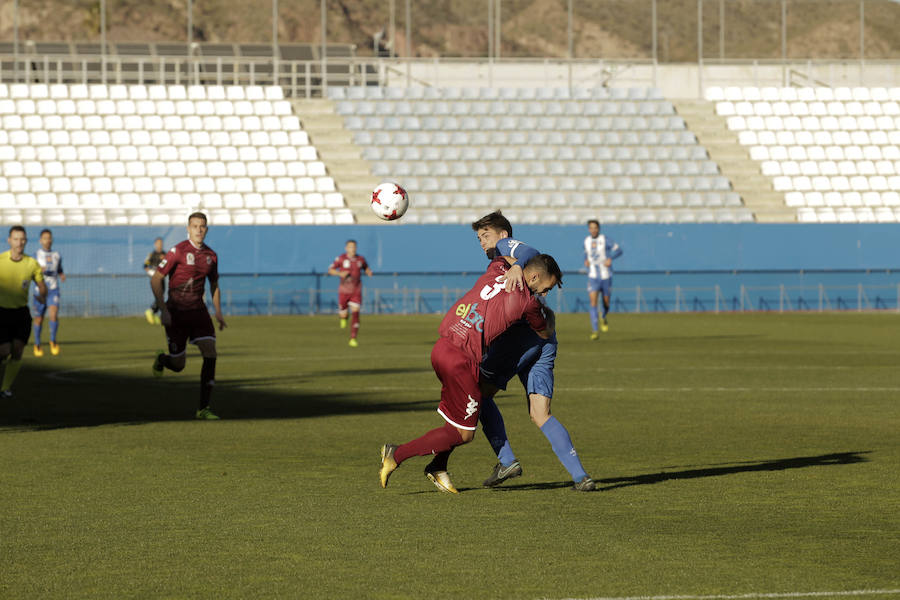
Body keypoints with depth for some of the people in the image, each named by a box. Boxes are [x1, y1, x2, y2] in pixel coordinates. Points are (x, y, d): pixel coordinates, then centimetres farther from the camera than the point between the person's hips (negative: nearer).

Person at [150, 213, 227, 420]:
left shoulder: (211, 255, 4)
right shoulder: (178, 251, -12)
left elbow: (214, 285, 20)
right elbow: (156, 280, -11)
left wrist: (218, 312, 9)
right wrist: (163, 310, -17)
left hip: (198, 311, 4)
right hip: (176, 313, -4)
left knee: (210, 354, -13)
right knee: (178, 365, 0)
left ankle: (203, 408, -7)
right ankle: (160, 359, 40)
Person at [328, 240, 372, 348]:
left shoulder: (360, 259, 0)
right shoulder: (341, 258, -8)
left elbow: (366, 268, 20)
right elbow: (330, 270, -3)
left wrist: (369, 272, -4)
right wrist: (340, 273, -22)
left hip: (356, 292, 1)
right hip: (344, 290, -1)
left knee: (355, 314, -13)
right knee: (343, 314, 9)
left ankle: (353, 339, -11)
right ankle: (344, 318, 49)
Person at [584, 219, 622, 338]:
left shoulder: (604, 240, -10)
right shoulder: (587, 240, 4)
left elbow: (618, 250, -11)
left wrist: (610, 259, -27)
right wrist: (586, 260, 6)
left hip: (606, 276, -2)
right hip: (593, 277, 2)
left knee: (606, 303, 10)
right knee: (593, 302, -16)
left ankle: (604, 318, 46)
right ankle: (594, 331, -17)